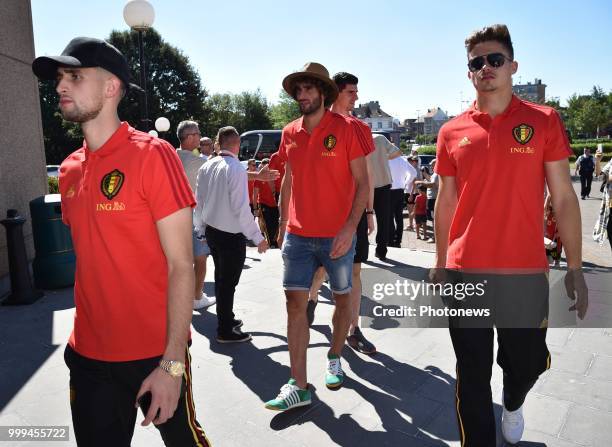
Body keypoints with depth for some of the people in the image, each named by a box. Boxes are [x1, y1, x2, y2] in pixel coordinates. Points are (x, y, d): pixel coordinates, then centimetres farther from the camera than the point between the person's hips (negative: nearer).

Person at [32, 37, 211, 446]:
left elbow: (180, 266, -17)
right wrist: (83, 336, 10)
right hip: (87, 356, 5)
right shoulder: (70, 170, 5)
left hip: (154, 355, -5)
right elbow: (89, 260, 12)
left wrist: (172, 363, -18)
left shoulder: (151, 155, -14)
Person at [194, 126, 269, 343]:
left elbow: (199, 201, 8)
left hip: (211, 230, 8)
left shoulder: (206, 166, 3)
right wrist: (257, 237, -16)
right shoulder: (236, 168, -19)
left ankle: (226, 318, 39)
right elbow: (241, 208, -23)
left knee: (220, 278, 22)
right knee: (228, 282, 4)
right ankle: (225, 331, 17)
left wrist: (200, 227, 20)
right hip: (232, 235, -8)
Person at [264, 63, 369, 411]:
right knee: (295, 304, 1)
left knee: (342, 299, 13)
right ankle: (299, 386, 10)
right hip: (298, 236, 4)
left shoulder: (345, 129, -6)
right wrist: (283, 224, 14)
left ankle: (335, 359, 37)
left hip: (337, 237, -3)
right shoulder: (290, 133, 7)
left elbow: (362, 182, -7)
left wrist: (350, 226, -17)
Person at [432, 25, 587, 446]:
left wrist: (575, 268, -3)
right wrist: (439, 265, 10)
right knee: (473, 374, 8)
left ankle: (513, 404, 50)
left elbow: (564, 198, 1)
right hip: (465, 272, 1)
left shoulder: (544, 121, 1)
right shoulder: (452, 131, 4)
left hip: (526, 271, 0)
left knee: (528, 361, 15)